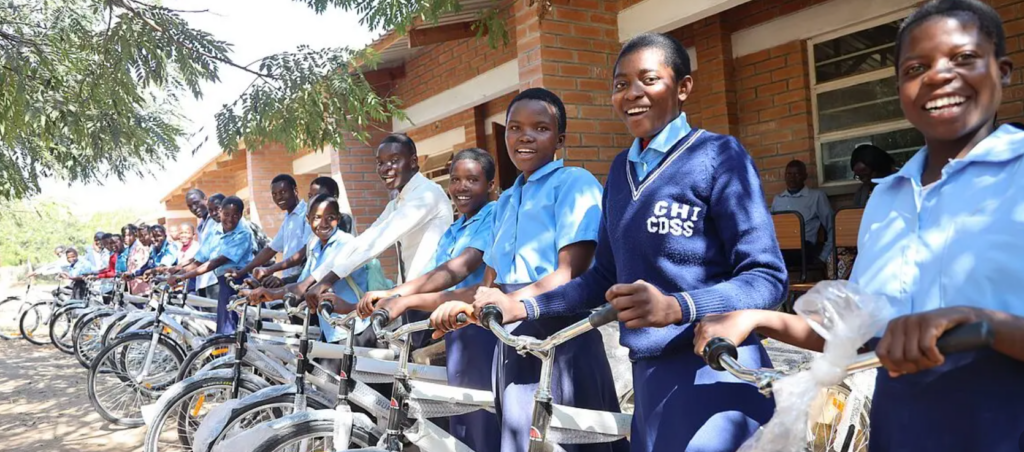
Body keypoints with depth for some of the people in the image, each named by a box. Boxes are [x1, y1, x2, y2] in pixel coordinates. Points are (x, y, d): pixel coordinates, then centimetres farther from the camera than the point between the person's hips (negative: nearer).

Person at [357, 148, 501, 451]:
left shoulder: (495, 217, -8)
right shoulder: (452, 232, 18)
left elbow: (461, 268, -22)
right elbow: (437, 276, 9)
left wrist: (400, 295, -31)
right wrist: (391, 296, -9)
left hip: (483, 332, -8)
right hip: (456, 334, 8)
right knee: (460, 426, 15)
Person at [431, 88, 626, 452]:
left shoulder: (574, 183, -4)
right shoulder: (506, 201, 18)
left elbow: (569, 274, -15)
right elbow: (490, 283, 16)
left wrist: (510, 302, -27)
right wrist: (463, 305, -4)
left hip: (560, 339, -6)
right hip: (512, 343, 7)